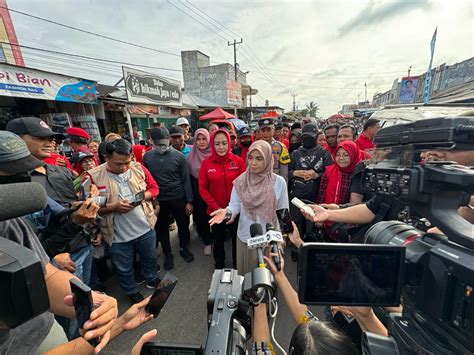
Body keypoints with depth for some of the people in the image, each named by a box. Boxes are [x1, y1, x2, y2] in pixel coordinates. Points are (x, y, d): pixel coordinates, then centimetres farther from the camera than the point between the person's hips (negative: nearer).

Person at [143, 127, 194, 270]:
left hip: (179, 198, -1)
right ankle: (167, 254, 37)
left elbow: (186, 180, -7)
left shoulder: (179, 156, -10)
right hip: (159, 200, 2)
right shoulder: (147, 157, -4)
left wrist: (189, 201, -8)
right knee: (162, 228, 15)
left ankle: (183, 249, 38)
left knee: (183, 225, 13)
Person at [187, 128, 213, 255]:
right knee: (201, 216, 8)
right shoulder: (192, 155, 0)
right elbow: (189, 176, 4)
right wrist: (190, 195, 5)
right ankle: (207, 242, 29)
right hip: (198, 191, 2)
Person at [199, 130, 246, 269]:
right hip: (215, 211, 1)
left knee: (237, 240, 16)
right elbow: (202, 188, -5)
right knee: (218, 241, 20)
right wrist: (217, 208, -13)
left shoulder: (238, 161, -8)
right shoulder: (206, 163, -6)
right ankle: (219, 268, 45)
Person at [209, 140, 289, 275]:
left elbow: (283, 212, -4)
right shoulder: (240, 181, -7)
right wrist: (227, 212, -30)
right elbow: (235, 204, -8)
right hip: (246, 236, 1)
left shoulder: (279, 182, -10)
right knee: (246, 273, 21)